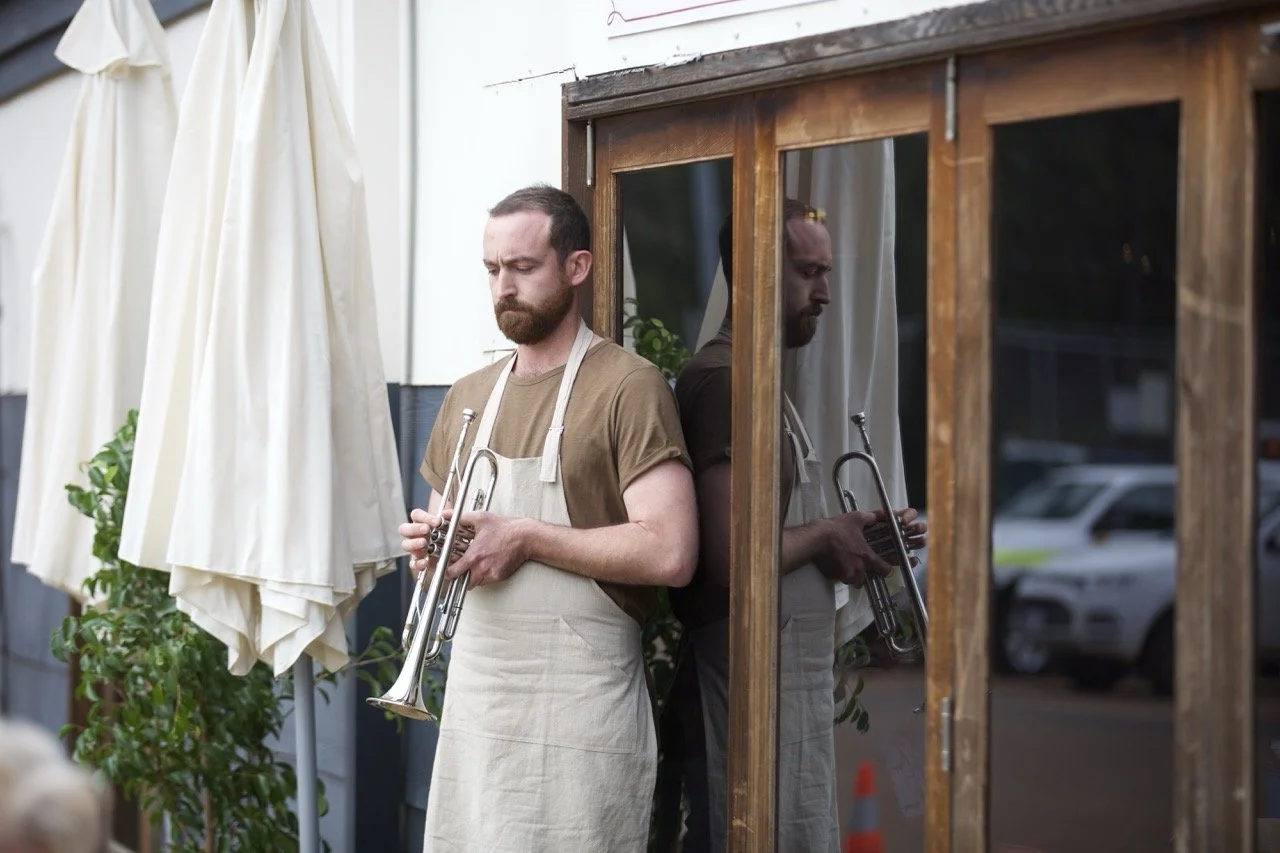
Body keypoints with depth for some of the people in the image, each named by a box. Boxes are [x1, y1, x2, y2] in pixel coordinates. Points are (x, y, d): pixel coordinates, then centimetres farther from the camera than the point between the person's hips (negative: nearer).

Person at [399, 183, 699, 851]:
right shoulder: (469, 396, 14)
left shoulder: (628, 387, -8)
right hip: (472, 691, 6)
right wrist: (426, 543, 1)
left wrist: (525, 538, -16)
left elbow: (670, 554, -18)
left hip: (576, 700, -6)